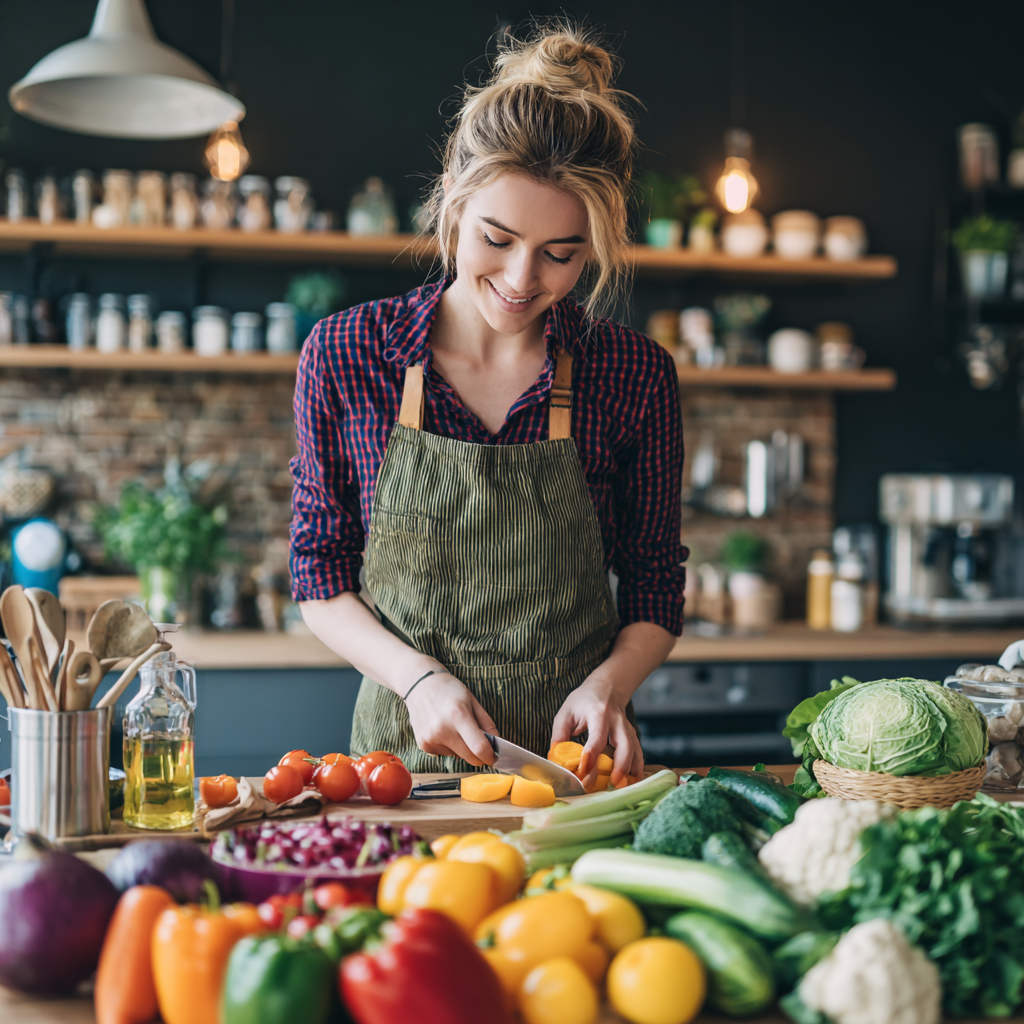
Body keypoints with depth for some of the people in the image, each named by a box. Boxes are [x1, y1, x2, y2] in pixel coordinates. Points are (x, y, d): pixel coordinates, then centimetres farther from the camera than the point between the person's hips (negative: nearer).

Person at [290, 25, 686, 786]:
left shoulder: (637, 375, -2)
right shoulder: (344, 356, -3)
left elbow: (655, 588, 8)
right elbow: (320, 578, 4)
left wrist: (608, 684, -11)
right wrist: (419, 677, -11)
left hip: (575, 753, 0)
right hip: (404, 752, 0)